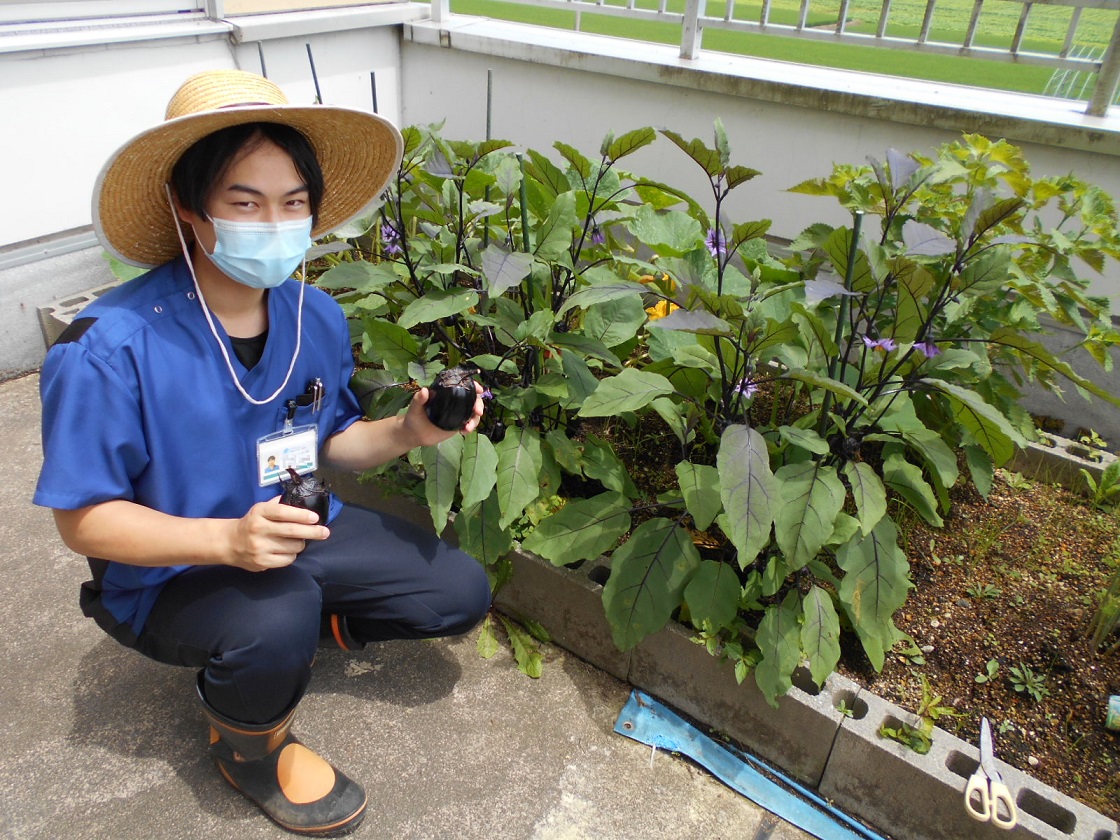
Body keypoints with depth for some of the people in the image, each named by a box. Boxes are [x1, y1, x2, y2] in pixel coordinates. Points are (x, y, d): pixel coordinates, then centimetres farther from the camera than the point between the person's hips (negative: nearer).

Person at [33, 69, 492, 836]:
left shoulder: (317, 317, -8)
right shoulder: (111, 349, -25)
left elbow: (327, 441, 5)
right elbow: (84, 519, -19)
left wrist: (407, 431, -15)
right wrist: (228, 540, -35)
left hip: (296, 533, 6)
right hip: (168, 574, -5)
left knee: (459, 595, 0)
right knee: (275, 619, -38)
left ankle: (309, 623, 22)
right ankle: (250, 745, 0)